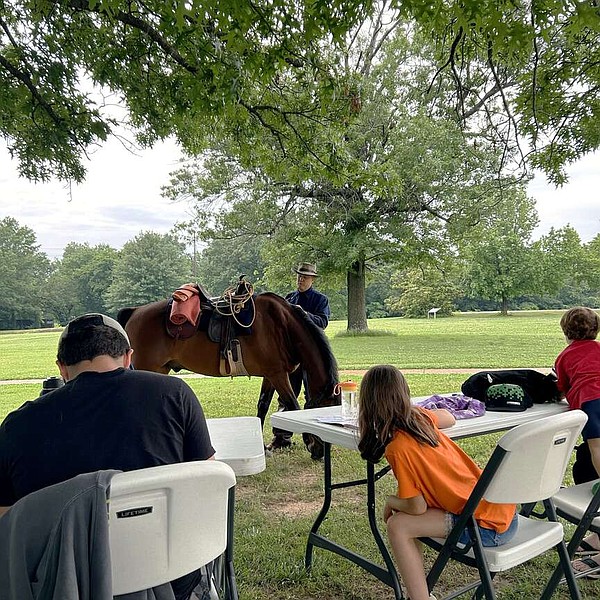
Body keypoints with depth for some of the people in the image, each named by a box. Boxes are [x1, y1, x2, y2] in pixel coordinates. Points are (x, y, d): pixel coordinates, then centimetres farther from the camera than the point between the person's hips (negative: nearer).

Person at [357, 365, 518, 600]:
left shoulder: (398, 448, -20)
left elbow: (417, 507, -12)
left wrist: (390, 502, 6)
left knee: (398, 526, -8)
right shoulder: (421, 416, 0)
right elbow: (448, 418, 24)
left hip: (489, 527, -8)